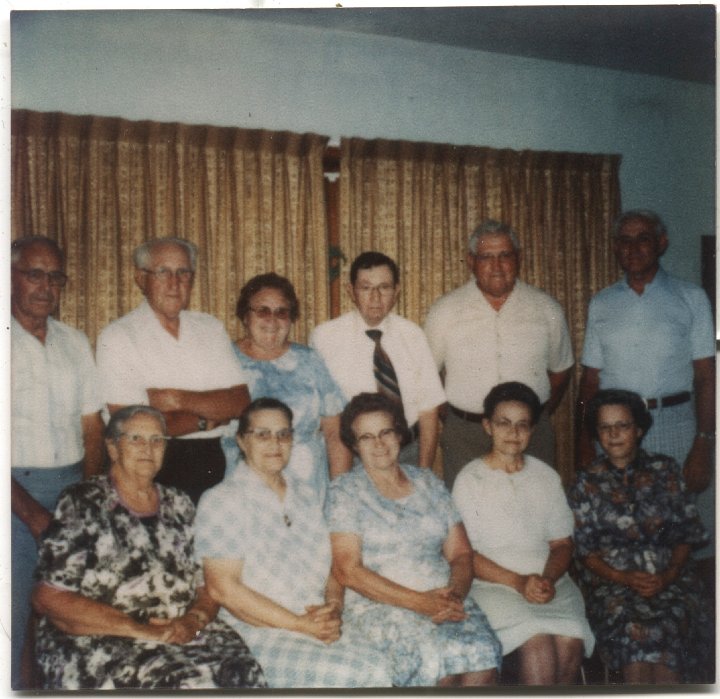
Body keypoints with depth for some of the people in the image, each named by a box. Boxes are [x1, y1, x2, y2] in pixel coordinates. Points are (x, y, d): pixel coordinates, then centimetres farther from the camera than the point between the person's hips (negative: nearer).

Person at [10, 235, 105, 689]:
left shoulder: (75, 343, 13)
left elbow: (92, 424, 11)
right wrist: (29, 509, -14)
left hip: (72, 488, 4)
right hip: (18, 491, -4)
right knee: (13, 614, -2)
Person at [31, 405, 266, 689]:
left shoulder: (179, 505, 16)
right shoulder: (82, 504, 2)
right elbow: (48, 598, -6)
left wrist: (193, 620, -9)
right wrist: (140, 630, -15)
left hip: (183, 634, 5)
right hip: (100, 643, -5)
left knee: (245, 672, -25)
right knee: (189, 682, -32)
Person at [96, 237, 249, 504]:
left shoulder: (211, 328, 11)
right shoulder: (117, 337, -3)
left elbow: (240, 402, 2)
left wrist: (180, 399, -11)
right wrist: (208, 418, -4)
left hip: (213, 465, 4)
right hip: (152, 473, -3)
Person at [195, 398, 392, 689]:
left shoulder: (306, 496, 16)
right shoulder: (221, 501, -4)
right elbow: (223, 588, -10)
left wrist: (334, 609, -3)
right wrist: (300, 624, -12)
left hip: (321, 625, 6)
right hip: (257, 632, -5)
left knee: (380, 670, -20)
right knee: (342, 676, -27)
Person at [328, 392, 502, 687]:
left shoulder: (428, 482, 16)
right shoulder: (345, 491, 3)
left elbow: (460, 553, 14)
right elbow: (347, 570, -7)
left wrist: (455, 595, -9)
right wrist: (420, 602, -13)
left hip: (444, 599, 4)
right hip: (378, 606, -4)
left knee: (483, 652, -27)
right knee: (434, 657, -33)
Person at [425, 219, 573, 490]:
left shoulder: (547, 309, 5)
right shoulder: (444, 311, 0)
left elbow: (561, 369, 16)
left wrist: (538, 417, 11)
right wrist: (453, 417, 5)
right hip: (465, 436, -1)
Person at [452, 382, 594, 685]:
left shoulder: (546, 476, 14)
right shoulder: (470, 480, 1)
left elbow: (562, 543, 12)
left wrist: (548, 579, -9)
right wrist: (518, 582, -14)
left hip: (550, 582, 4)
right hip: (493, 585, -3)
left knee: (570, 642, -24)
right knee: (538, 642, -28)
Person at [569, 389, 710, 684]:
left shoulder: (665, 471, 11)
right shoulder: (587, 483, 9)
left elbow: (686, 533, 9)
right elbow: (583, 548, 4)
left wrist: (668, 575, -8)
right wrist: (622, 578, -12)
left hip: (668, 579, 1)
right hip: (610, 582, -1)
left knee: (669, 622, -32)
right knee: (630, 623, -33)